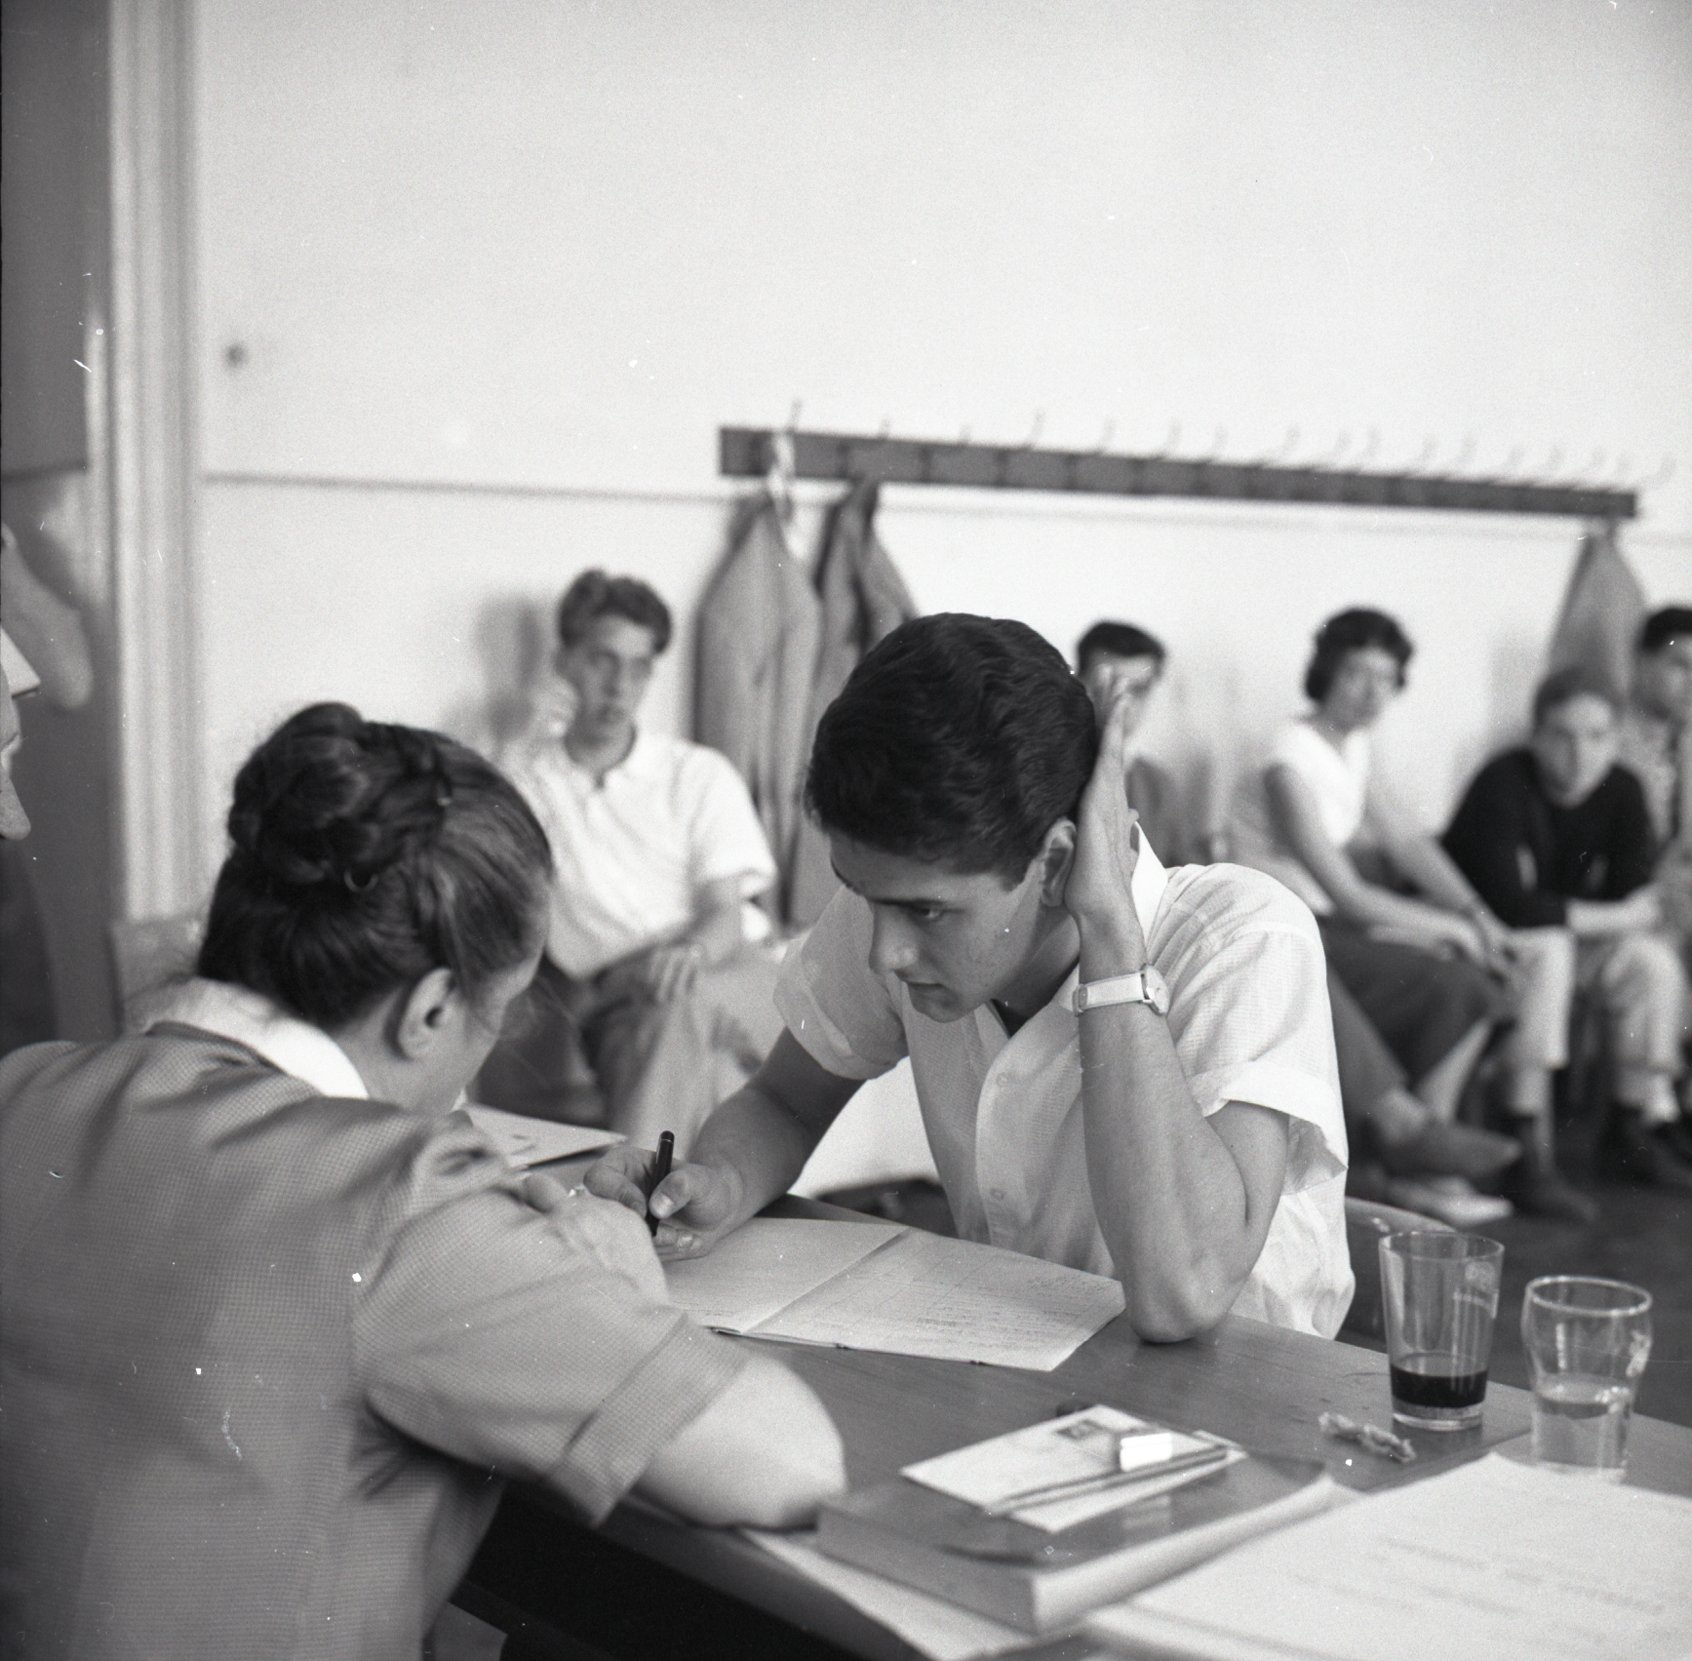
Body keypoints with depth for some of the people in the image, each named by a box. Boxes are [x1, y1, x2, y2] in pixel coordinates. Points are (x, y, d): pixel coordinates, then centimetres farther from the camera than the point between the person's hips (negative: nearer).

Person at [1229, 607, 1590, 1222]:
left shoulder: (1353, 746, 10)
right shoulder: (1291, 763, -19)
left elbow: (1408, 840, 8)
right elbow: (1347, 894, -22)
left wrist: (1478, 916, -6)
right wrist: (1456, 929, -14)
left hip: (1344, 919, 9)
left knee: (1533, 964, -1)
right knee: (1460, 985, -27)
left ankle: (1533, 1157, -1)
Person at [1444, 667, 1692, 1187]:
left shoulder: (1622, 792, -4)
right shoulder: (1503, 785, -23)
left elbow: (1637, 899, -5)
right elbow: (1509, 904, -32)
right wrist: (1613, 919, -23)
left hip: (1569, 936, 6)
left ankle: (1639, 1124, -7)